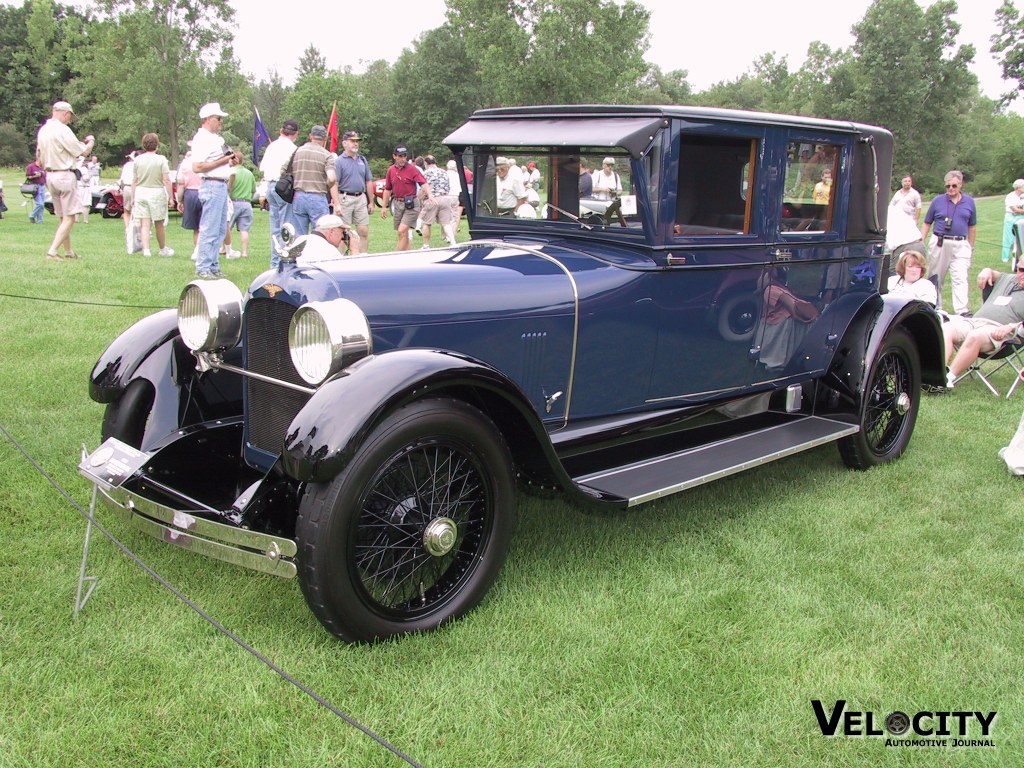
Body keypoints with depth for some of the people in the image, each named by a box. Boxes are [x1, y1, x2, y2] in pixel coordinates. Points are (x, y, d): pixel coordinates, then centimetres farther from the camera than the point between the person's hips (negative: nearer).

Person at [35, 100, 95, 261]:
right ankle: (52, 251, -15)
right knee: (69, 218, -6)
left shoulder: (42, 130, 12)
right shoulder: (62, 130, -14)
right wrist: (91, 141, 9)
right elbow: (83, 152, -10)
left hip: (50, 176, 9)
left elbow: (39, 158, 17)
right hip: (65, 176, -9)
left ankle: (69, 251, 22)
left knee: (63, 217, 16)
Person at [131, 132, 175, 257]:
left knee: (144, 224, 3)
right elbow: (166, 180, -11)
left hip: (141, 192, 2)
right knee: (159, 224, 11)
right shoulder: (161, 159, -7)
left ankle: (146, 249, -4)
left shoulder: (138, 159, 2)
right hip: (157, 192, -2)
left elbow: (134, 181, 5)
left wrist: (132, 197, 12)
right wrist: (171, 197, -6)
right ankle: (163, 249, 24)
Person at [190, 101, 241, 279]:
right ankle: (203, 269, -3)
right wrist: (223, 161, -18)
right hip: (212, 185, -10)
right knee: (209, 230, -8)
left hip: (222, 186, 10)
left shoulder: (216, 138, 18)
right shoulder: (201, 139, -11)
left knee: (221, 229, 13)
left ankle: (213, 266, 20)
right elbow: (197, 167, -20)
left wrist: (231, 161, 6)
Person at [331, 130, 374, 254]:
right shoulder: (339, 161, -4)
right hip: (345, 198, -5)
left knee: (364, 232, 2)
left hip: (361, 198, 5)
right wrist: (336, 204, -17)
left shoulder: (363, 160, 13)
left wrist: (371, 202, 15)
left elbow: (368, 182, 18)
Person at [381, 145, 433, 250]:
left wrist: (430, 194, -36)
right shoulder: (391, 170, 7)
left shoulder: (412, 169, -8)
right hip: (397, 203, 6)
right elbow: (388, 189, 15)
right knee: (403, 233, 11)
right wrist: (384, 207, 14)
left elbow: (424, 183, -18)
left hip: (410, 204, -6)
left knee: (402, 231, -15)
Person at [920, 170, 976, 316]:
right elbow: (927, 223, 8)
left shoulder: (969, 202, 8)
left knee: (960, 278, -11)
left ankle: (962, 311, -16)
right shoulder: (938, 201, 4)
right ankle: (935, 308, 21)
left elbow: (972, 226, 14)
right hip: (939, 243, 0)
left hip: (960, 245, 0)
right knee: (936, 278, 8)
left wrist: (971, 247, 15)